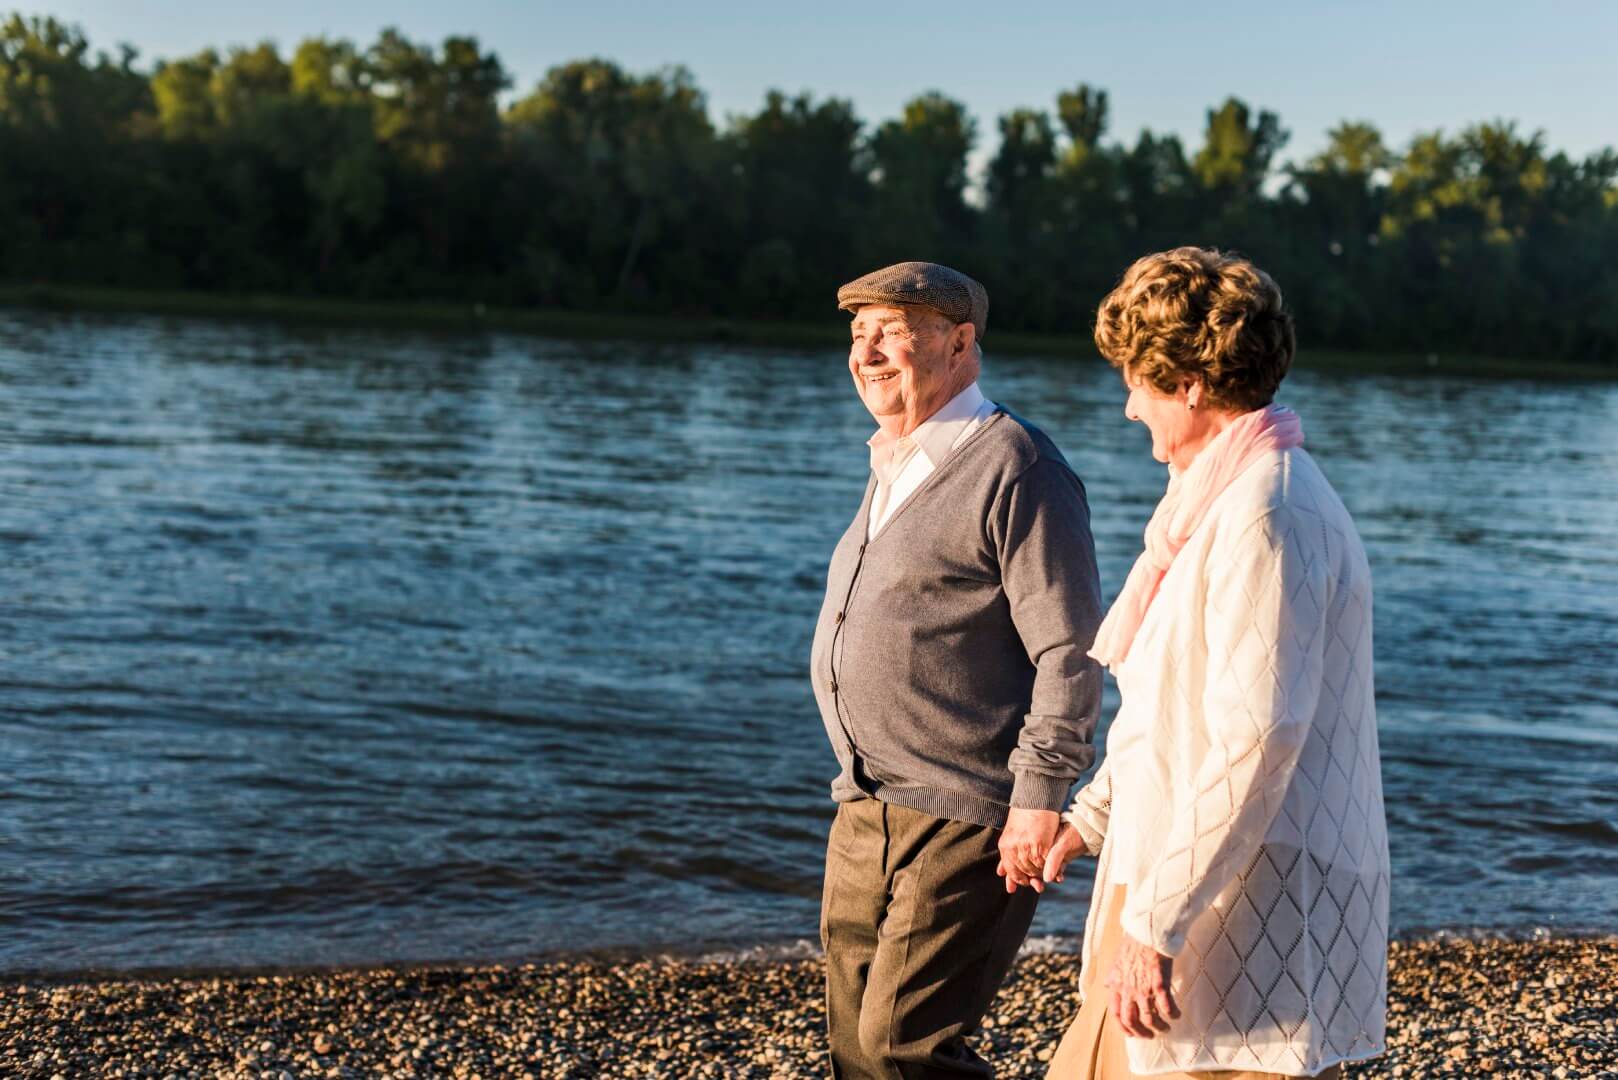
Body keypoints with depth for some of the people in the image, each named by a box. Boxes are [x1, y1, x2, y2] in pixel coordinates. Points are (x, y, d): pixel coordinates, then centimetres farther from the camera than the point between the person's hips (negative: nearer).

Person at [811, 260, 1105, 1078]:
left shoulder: (1014, 466, -13)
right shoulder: (893, 468, 17)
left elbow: (1069, 650, -17)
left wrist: (1039, 798, -20)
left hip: (965, 819, -9)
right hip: (865, 814, 9)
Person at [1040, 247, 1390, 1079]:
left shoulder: (1264, 515, -19)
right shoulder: (1219, 501, 15)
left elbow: (1256, 740, -26)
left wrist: (1156, 921, -26)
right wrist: (1095, 814, 26)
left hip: (1246, 909, -10)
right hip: (1195, 886, 10)